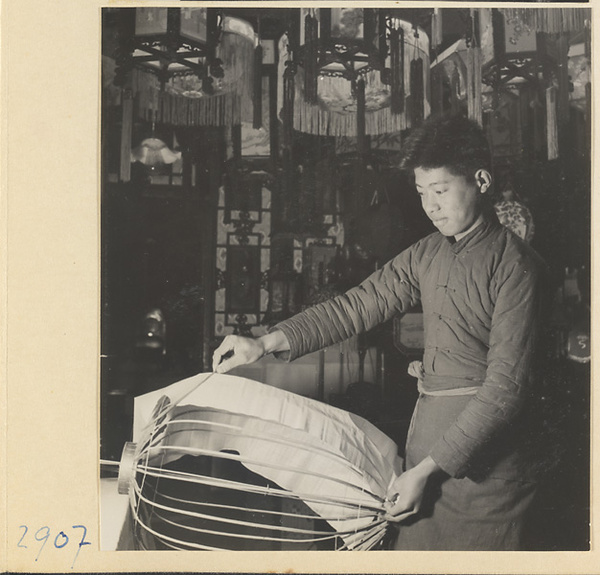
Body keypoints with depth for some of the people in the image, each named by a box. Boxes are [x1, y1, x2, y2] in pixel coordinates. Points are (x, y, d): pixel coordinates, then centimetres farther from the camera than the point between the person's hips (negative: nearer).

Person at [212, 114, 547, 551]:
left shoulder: (513, 264, -11)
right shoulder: (427, 254, 11)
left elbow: (506, 384, -15)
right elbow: (358, 305, 8)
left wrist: (427, 469, -18)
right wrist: (267, 343, -4)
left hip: (482, 446, -6)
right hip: (428, 426, 6)